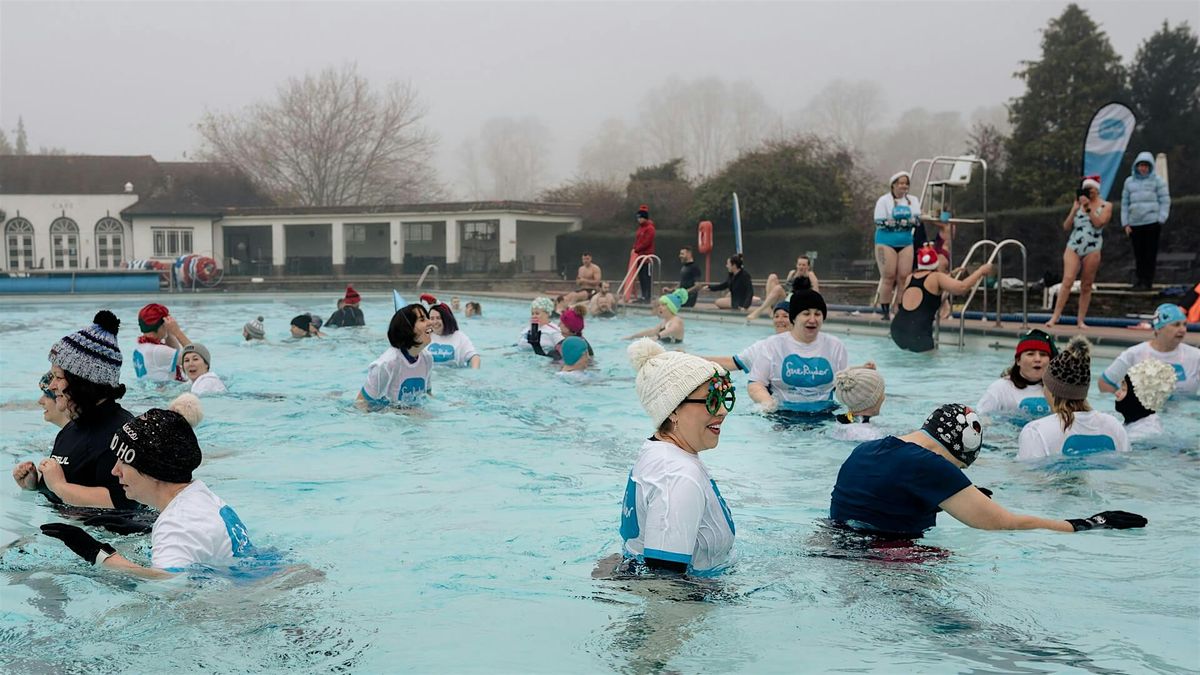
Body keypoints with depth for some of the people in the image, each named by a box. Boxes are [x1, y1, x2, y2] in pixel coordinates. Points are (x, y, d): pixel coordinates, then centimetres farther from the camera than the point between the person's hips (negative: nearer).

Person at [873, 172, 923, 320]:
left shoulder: (913, 201, 8)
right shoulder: (883, 201, -2)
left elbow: (917, 220, -3)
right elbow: (880, 222, -11)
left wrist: (894, 221, -16)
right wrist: (906, 221, -13)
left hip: (906, 243, 3)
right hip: (886, 242, -3)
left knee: (904, 277, -2)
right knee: (888, 277, -5)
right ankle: (885, 312, 0)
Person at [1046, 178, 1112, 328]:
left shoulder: (1106, 206, 6)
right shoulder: (1078, 203, 14)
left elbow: (1098, 223, -12)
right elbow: (1066, 227, 9)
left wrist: (1088, 207, -13)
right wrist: (1074, 210, -3)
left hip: (1092, 249, -1)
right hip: (1073, 247, 1)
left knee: (1086, 286, 1)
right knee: (1067, 281, -13)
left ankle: (1081, 320, 5)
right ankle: (1055, 316, -15)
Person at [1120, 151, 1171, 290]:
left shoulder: (1157, 180, 5)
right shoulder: (1129, 181, 15)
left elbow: (1165, 201, 3)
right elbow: (1125, 203, 15)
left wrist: (1161, 220, -7)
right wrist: (1126, 223, 8)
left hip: (1152, 223, -3)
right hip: (1134, 224, 4)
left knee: (1150, 253, -4)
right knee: (1138, 254, 4)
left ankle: (1148, 281, -1)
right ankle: (1140, 279, 13)